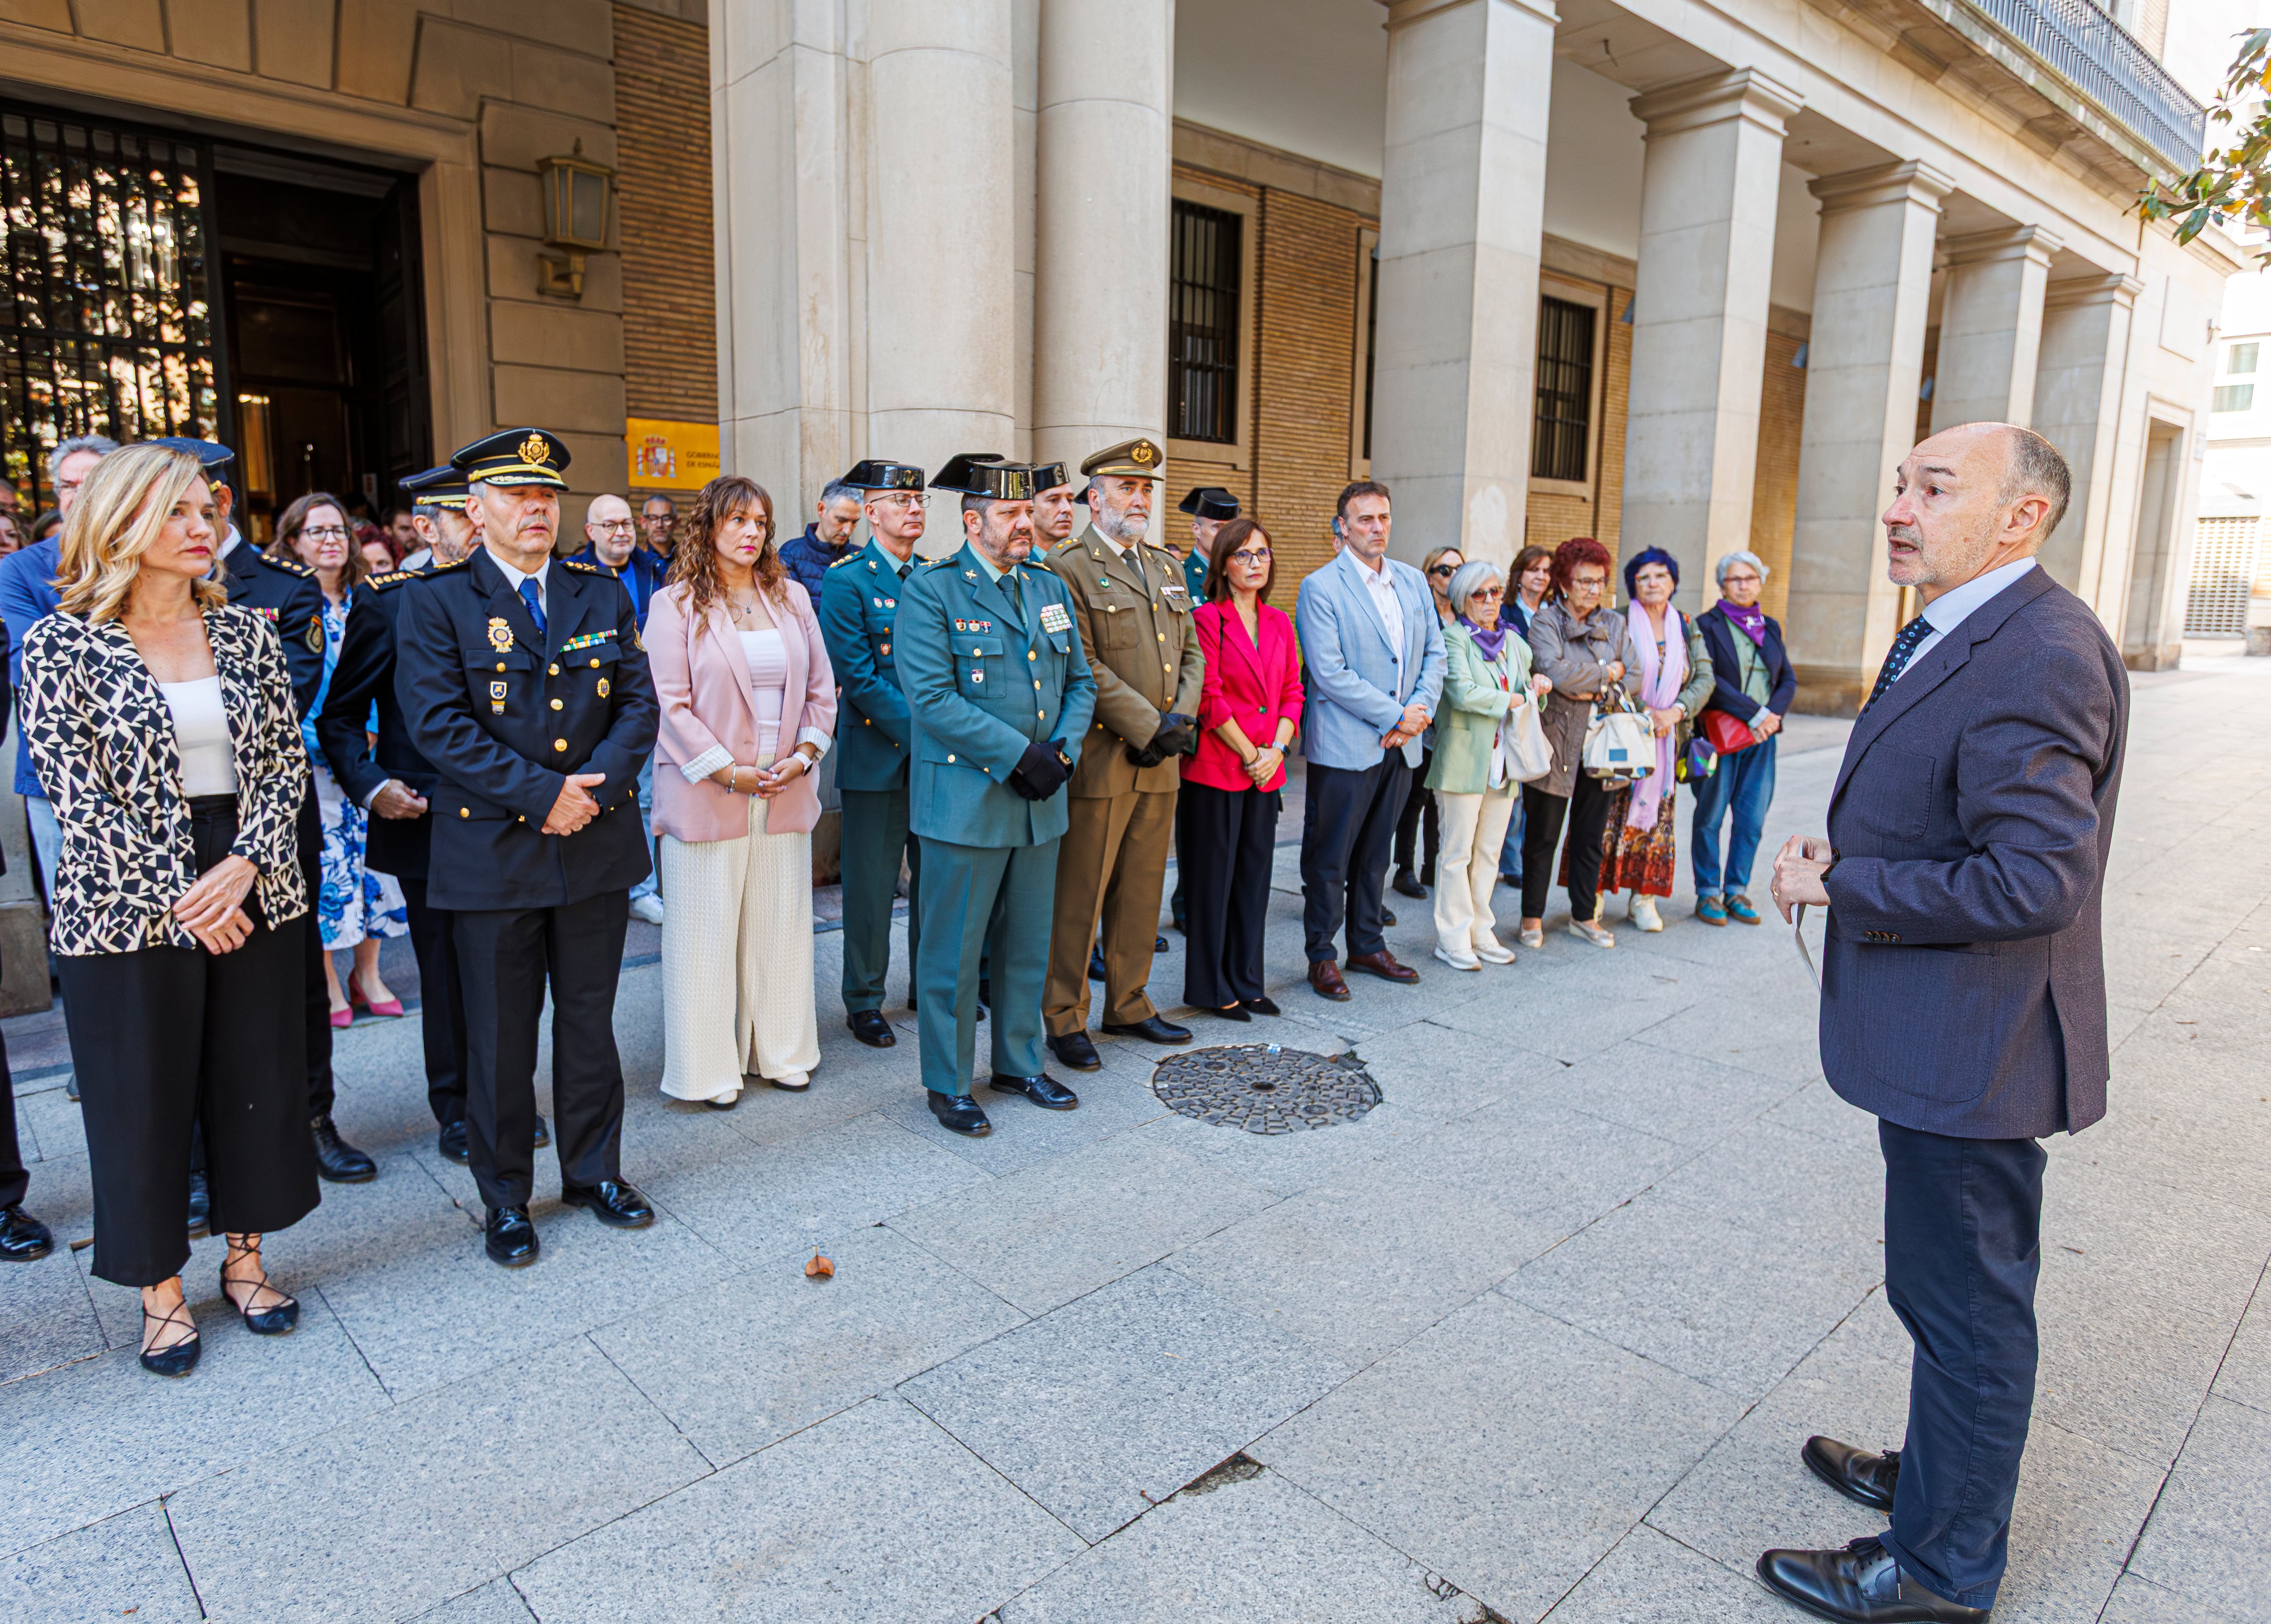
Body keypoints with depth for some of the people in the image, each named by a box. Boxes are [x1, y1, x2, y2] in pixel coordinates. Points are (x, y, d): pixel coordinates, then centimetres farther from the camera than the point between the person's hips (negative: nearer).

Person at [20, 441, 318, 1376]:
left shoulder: (245, 632, 5)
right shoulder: (63, 641, -4)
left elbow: (287, 760, 2)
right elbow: (76, 791, -9)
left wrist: (246, 863, -12)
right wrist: (178, 897, -13)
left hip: (252, 895, 3)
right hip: (128, 908, -3)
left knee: (258, 1080, 11)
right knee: (143, 1099, 8)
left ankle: (245, 1257, 30)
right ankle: (161, 1290, 26)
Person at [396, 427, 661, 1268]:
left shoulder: (604, 594, 8)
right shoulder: (436, 602, -3)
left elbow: (639, 703, 3)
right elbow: (438, 724, -12)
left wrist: (595, 786, -13)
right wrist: (542, 793, -19)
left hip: (597, 844, 3)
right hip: (493, 852, -3)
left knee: (591, 1021, 14)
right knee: (500, 1035, 9)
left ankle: (594, 1170, 31)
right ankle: (504, 1197, 25)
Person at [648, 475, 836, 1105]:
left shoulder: (792, 597, 11)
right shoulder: (675, 605, -2)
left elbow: (821, 687, 11)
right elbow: (672, 702, -8)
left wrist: (804, 754, -3)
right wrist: (727, 771, -13)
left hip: (785, 789, 4)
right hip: (707, 793, -4)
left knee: (780, 923, 11)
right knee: (707, 929, 4)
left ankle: (780, 1052, 25)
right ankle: (710, 1068, 16)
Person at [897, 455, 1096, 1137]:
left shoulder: (1050, 589, 13)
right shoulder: (930, 591, -7)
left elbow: (1079, 682, 14)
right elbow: (932, 698, -17)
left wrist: (1063, 750, -4)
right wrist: (1019, 755, -19)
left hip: (1041, 801, 6)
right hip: (966, 803, -6)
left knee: (1029, 945, 16)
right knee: (953, 949, 4)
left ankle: (1019, 1063, 32)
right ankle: (947, 1083, 19)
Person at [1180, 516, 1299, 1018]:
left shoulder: (1279, 623, 12)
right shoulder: (1207, 619, -8)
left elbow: (1292, 692, 11)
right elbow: (1209, 698, -13)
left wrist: (1277, 749, -4)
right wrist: (1250, 755, -11)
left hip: (1266, 772, 6)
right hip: (1215, 769, -6)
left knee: (1255, 877, 12)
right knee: (1213, 879, 3)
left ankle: (1245, 981, 24)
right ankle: (1210, 987, 15)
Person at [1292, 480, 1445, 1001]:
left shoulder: (1414, 582, 12)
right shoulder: (1320, 588, -9)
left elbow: (1435, 652, 13)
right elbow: (1331, 673, -16)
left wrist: (1421, 711, -5)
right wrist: (1396, 716, -15)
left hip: (1400, 745, 6)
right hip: (1344, 747, -6)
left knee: (1374, 855, 16)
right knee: (1329, 859, 3)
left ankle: (1368, 946, 29)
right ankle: (1321, 956, 15)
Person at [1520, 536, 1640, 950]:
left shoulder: (1614, 624, 12)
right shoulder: (1545, 621, -5)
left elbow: (1635, 676, 5)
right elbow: (1556, 672, -21)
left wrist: (1600, 691, -12)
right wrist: (1608, 672, -7)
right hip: (1554, 742, -5)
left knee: (1591, 835, 12)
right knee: (1543, 835, 4)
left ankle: (1584, 915, 25)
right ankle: (1533, 916, 17)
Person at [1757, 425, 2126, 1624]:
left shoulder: (2039, 656, -24)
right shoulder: (1954, 637, 10)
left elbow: (2034, 881, -30)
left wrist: (1841, 887, -20)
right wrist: (1840, 857, 1)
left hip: (1973, 1053, -10)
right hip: (1940, 1040, 10)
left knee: (1967, 1307, 7)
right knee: (1954, 1293, 25)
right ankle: (1938, 1475, 46)